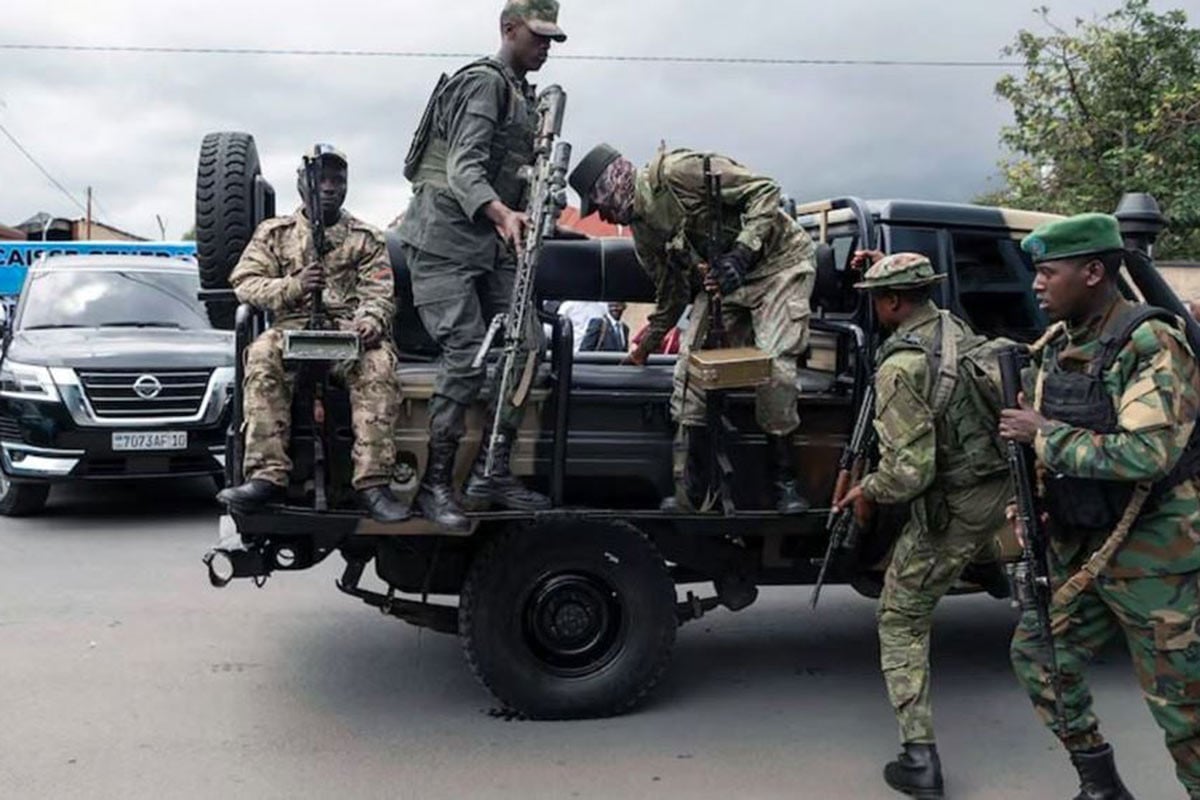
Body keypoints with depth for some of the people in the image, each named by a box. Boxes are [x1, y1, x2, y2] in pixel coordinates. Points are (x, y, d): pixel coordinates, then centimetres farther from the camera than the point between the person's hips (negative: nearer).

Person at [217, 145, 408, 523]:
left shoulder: (367, 238, 18)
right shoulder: (274, 232, 19)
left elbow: (379, 293, 6)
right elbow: (245, 283, 8)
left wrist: (370, 321, -19)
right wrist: (294, 286, -11)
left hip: (350, 332, 0)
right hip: (292, 327, 1)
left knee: (379, 364, -34)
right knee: (261, 356, -34)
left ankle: (372, 482, -38)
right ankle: (268, 475, -37)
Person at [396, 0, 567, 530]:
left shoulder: (526, 97, 21)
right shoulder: (484, 82, -8)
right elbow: (464, 169, -22)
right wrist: (501, 214, -40)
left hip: (492, 245, 9)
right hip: (444, 239, -8)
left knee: (525, 347, -2)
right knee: (467, 358, -16)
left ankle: (492, 475, 5)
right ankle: (435, 486, -6)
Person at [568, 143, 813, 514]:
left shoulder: (676, 171, -20)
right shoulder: (643, 230, 6)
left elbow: (764, 191, -21)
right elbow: (672, 294, 19)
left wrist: (741, 253, -30)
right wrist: (644, 349, 27)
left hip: (778, 263, -8)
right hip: (722, 282, 8)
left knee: (774, 362, -21)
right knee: (691, 364, -6)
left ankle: (784, 480, -6)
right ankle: (689, 488, 0)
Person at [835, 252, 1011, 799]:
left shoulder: (901, 368, -23)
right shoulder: (956, 328, 2)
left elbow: (909, 472, -26)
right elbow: (919, 301, 30)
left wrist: (867, 493, -8)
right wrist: (884, 269, 25)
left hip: (952, 509, -8)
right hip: (1000, 487, 8)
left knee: (901, 621, 6)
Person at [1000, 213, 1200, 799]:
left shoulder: (1149, 345, -19)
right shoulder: (1054, 346, 5)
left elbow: (1147, 454, -32)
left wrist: (1045, 435, -23)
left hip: (1152, 555, -8)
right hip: (1079, 549, 8)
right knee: (1038, 657, 13)